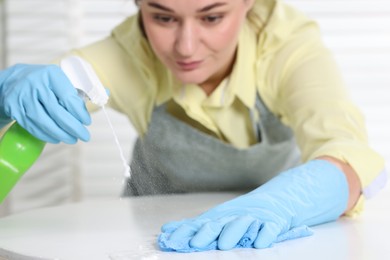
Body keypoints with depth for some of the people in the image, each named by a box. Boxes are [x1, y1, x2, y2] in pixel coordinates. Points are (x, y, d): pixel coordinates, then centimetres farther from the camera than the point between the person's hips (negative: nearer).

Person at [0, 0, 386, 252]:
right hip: (155, 232, 2)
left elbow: (347, 159, -36)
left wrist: (272, 205, -55)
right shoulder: (131, 53, -19)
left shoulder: (288, 42, -23)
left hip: (270, 242, -1)